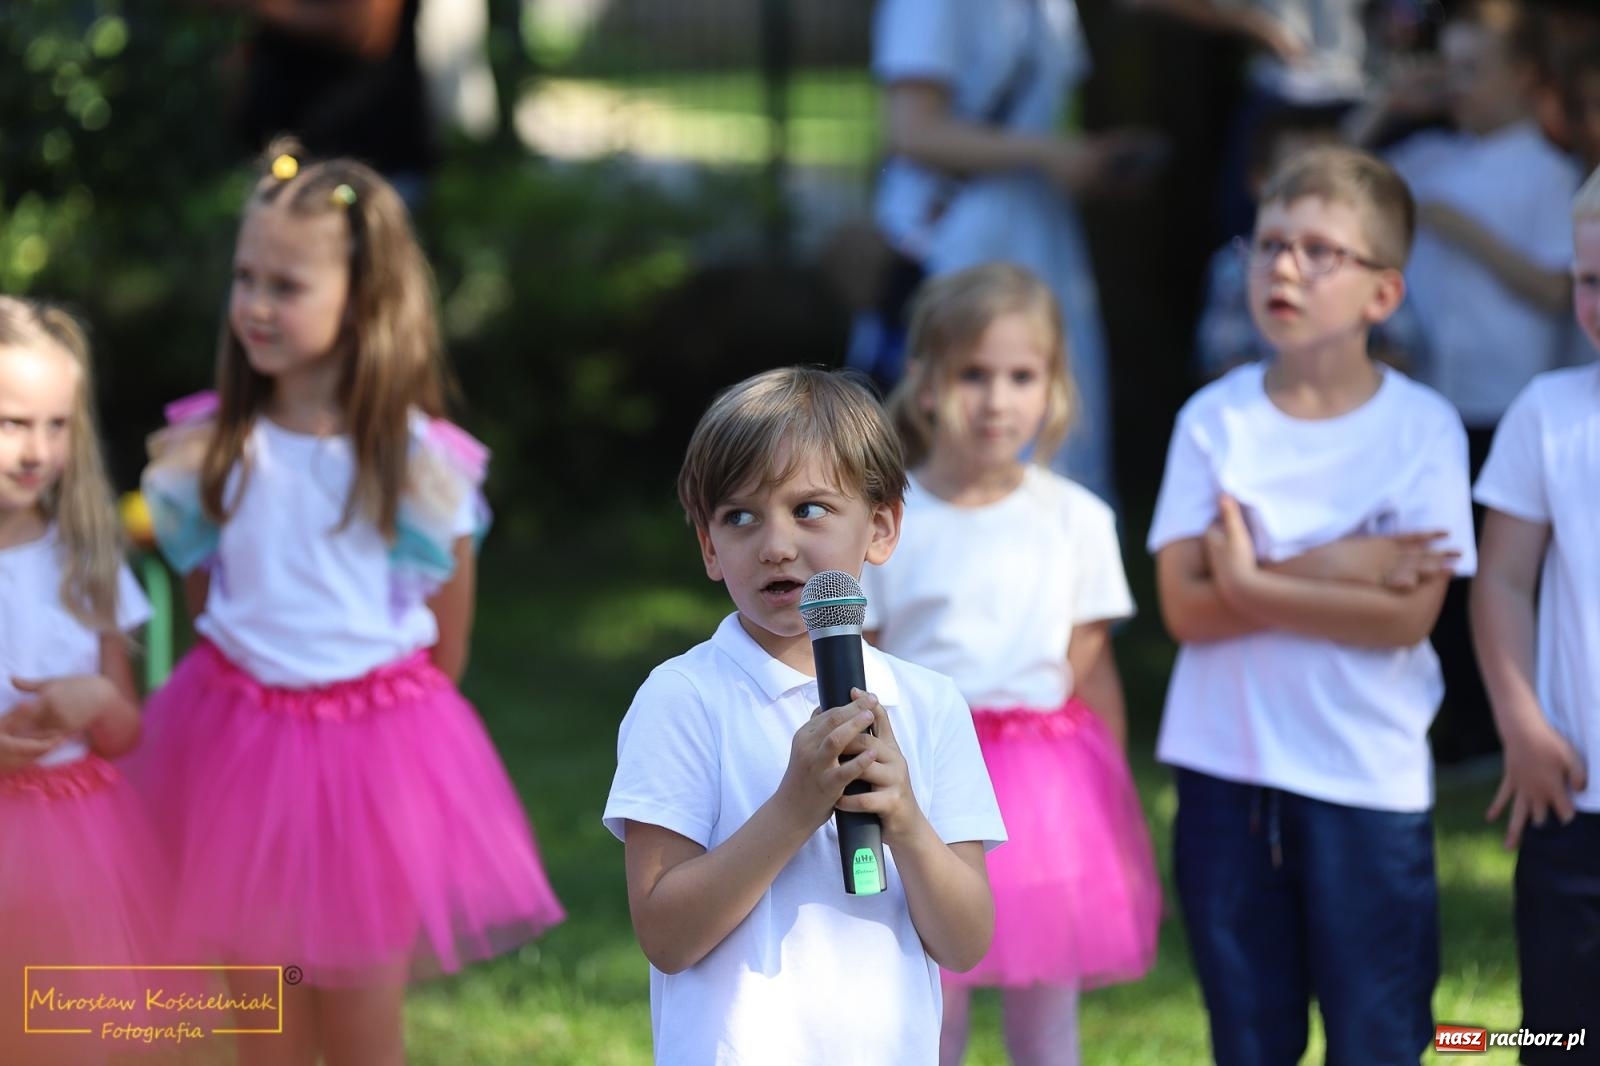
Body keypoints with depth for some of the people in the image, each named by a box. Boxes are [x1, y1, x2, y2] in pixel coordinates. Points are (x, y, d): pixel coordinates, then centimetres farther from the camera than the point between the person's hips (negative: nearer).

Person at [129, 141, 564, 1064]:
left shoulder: (420, 461, -11)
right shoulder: (207, 450, -4)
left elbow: (445, 648, 0)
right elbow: (201, 597, 9)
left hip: (376, 749, -2)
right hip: (238, 746, 3)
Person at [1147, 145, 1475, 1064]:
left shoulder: (1422, 428, -5)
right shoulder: (1215, 420, 1)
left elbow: (1409, 614, -14)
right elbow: (1185, 604, -8)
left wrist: (1252, 583, -14)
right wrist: (1328, 569, -17)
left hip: (1368, 779, -2)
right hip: (1228, 771, 2)